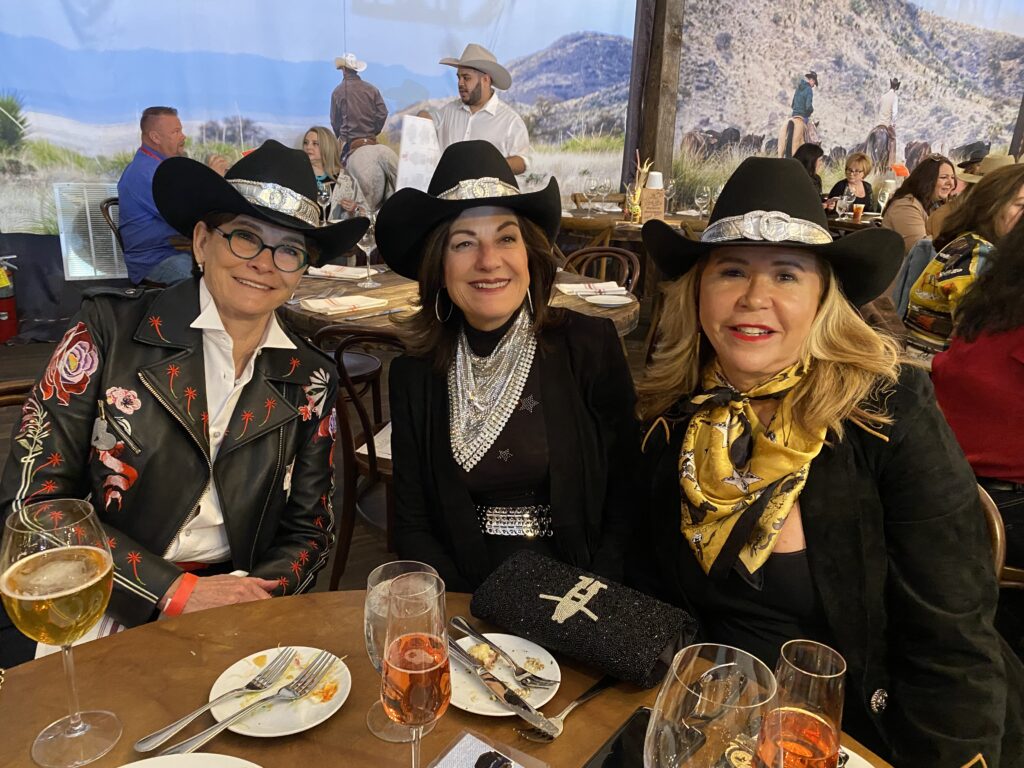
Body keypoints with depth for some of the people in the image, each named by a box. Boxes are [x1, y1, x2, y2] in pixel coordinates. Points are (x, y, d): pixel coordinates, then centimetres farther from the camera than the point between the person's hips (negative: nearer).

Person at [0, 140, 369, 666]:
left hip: (236, 613, 3)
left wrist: (250, 597, -13)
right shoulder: (109, 330, -5)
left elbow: (307, 532, 7)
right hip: (101, 615, -2)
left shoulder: (310, 381, 2)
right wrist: (175, 591, -15)